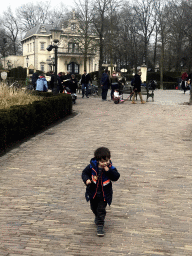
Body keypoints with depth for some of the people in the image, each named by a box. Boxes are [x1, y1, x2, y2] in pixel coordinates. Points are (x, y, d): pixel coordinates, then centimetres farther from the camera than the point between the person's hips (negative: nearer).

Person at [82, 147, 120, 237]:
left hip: (104, 194, -2)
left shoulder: (110, 168, -15)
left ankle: (100, 226, 3)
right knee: (94, 207, 23)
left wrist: (108, 171, -33)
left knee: (101, 209, -6)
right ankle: (97, 216, 55)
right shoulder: (92, 167, -14)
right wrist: (86, 179, -23)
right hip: (93, 192, 3)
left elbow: (116, 177, -22)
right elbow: (85, 173, -3)